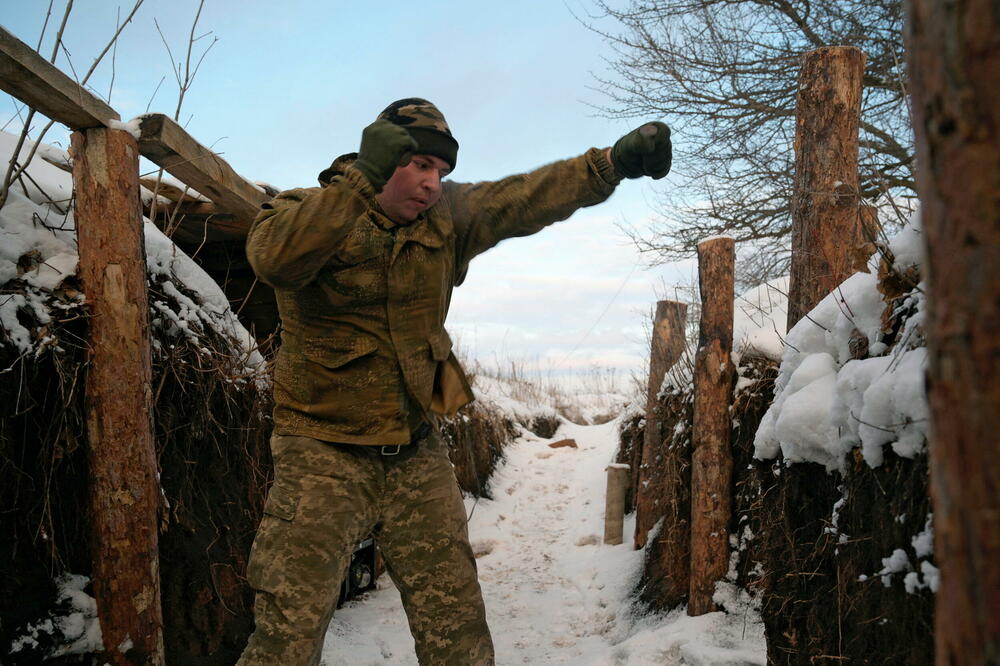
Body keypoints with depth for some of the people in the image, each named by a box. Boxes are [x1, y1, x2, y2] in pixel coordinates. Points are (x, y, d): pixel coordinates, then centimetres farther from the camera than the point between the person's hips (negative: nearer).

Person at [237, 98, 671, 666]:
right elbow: (275, 259, -30)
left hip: (416, 456, 5)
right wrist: (362, 181, -35)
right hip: (325, 453, -4)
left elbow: (526, 198, -2)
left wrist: (611, 163, -15)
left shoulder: (447, 217, 4)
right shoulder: (306, 212, -9)